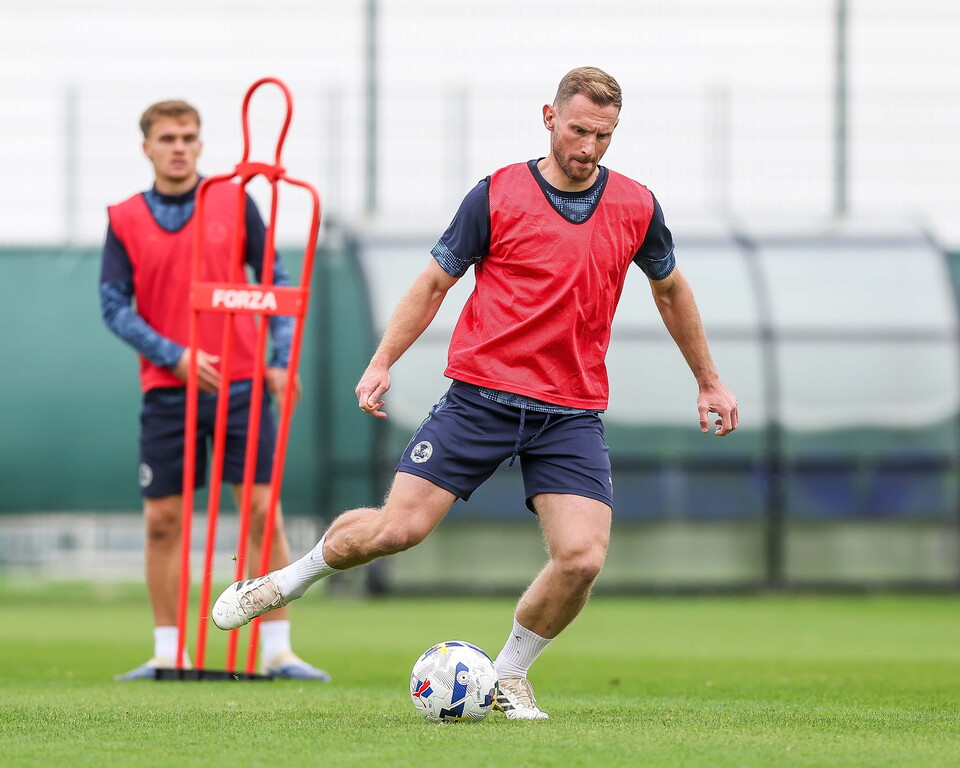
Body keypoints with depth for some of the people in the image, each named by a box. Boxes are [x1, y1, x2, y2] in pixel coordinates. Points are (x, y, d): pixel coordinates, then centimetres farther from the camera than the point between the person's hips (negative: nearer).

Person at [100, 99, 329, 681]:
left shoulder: (235, 203, 4)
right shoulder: (125, 220, 3)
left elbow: (276, 281, 7)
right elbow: (115, 306, 0)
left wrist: (282, 359, -3)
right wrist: (174, 355, -12)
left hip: (240, 384, 0)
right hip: (167, 390, 0)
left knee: (262, 511, -5)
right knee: (162, 522, 1)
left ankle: (278, 649, -1)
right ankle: (168, 652, 10)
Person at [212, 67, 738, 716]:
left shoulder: (636, 207, 5)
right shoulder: (497, 195, -3)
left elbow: (671, 290, 23)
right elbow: (436, 281, 6)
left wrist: (709, 381, 27)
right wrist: (382, 362, -4)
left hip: (573, 413, 2)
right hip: (482, 394, -2)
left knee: (582, 559, -15)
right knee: (398, 527, -11)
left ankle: (509, 674, 11)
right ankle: (286, 582, 18)